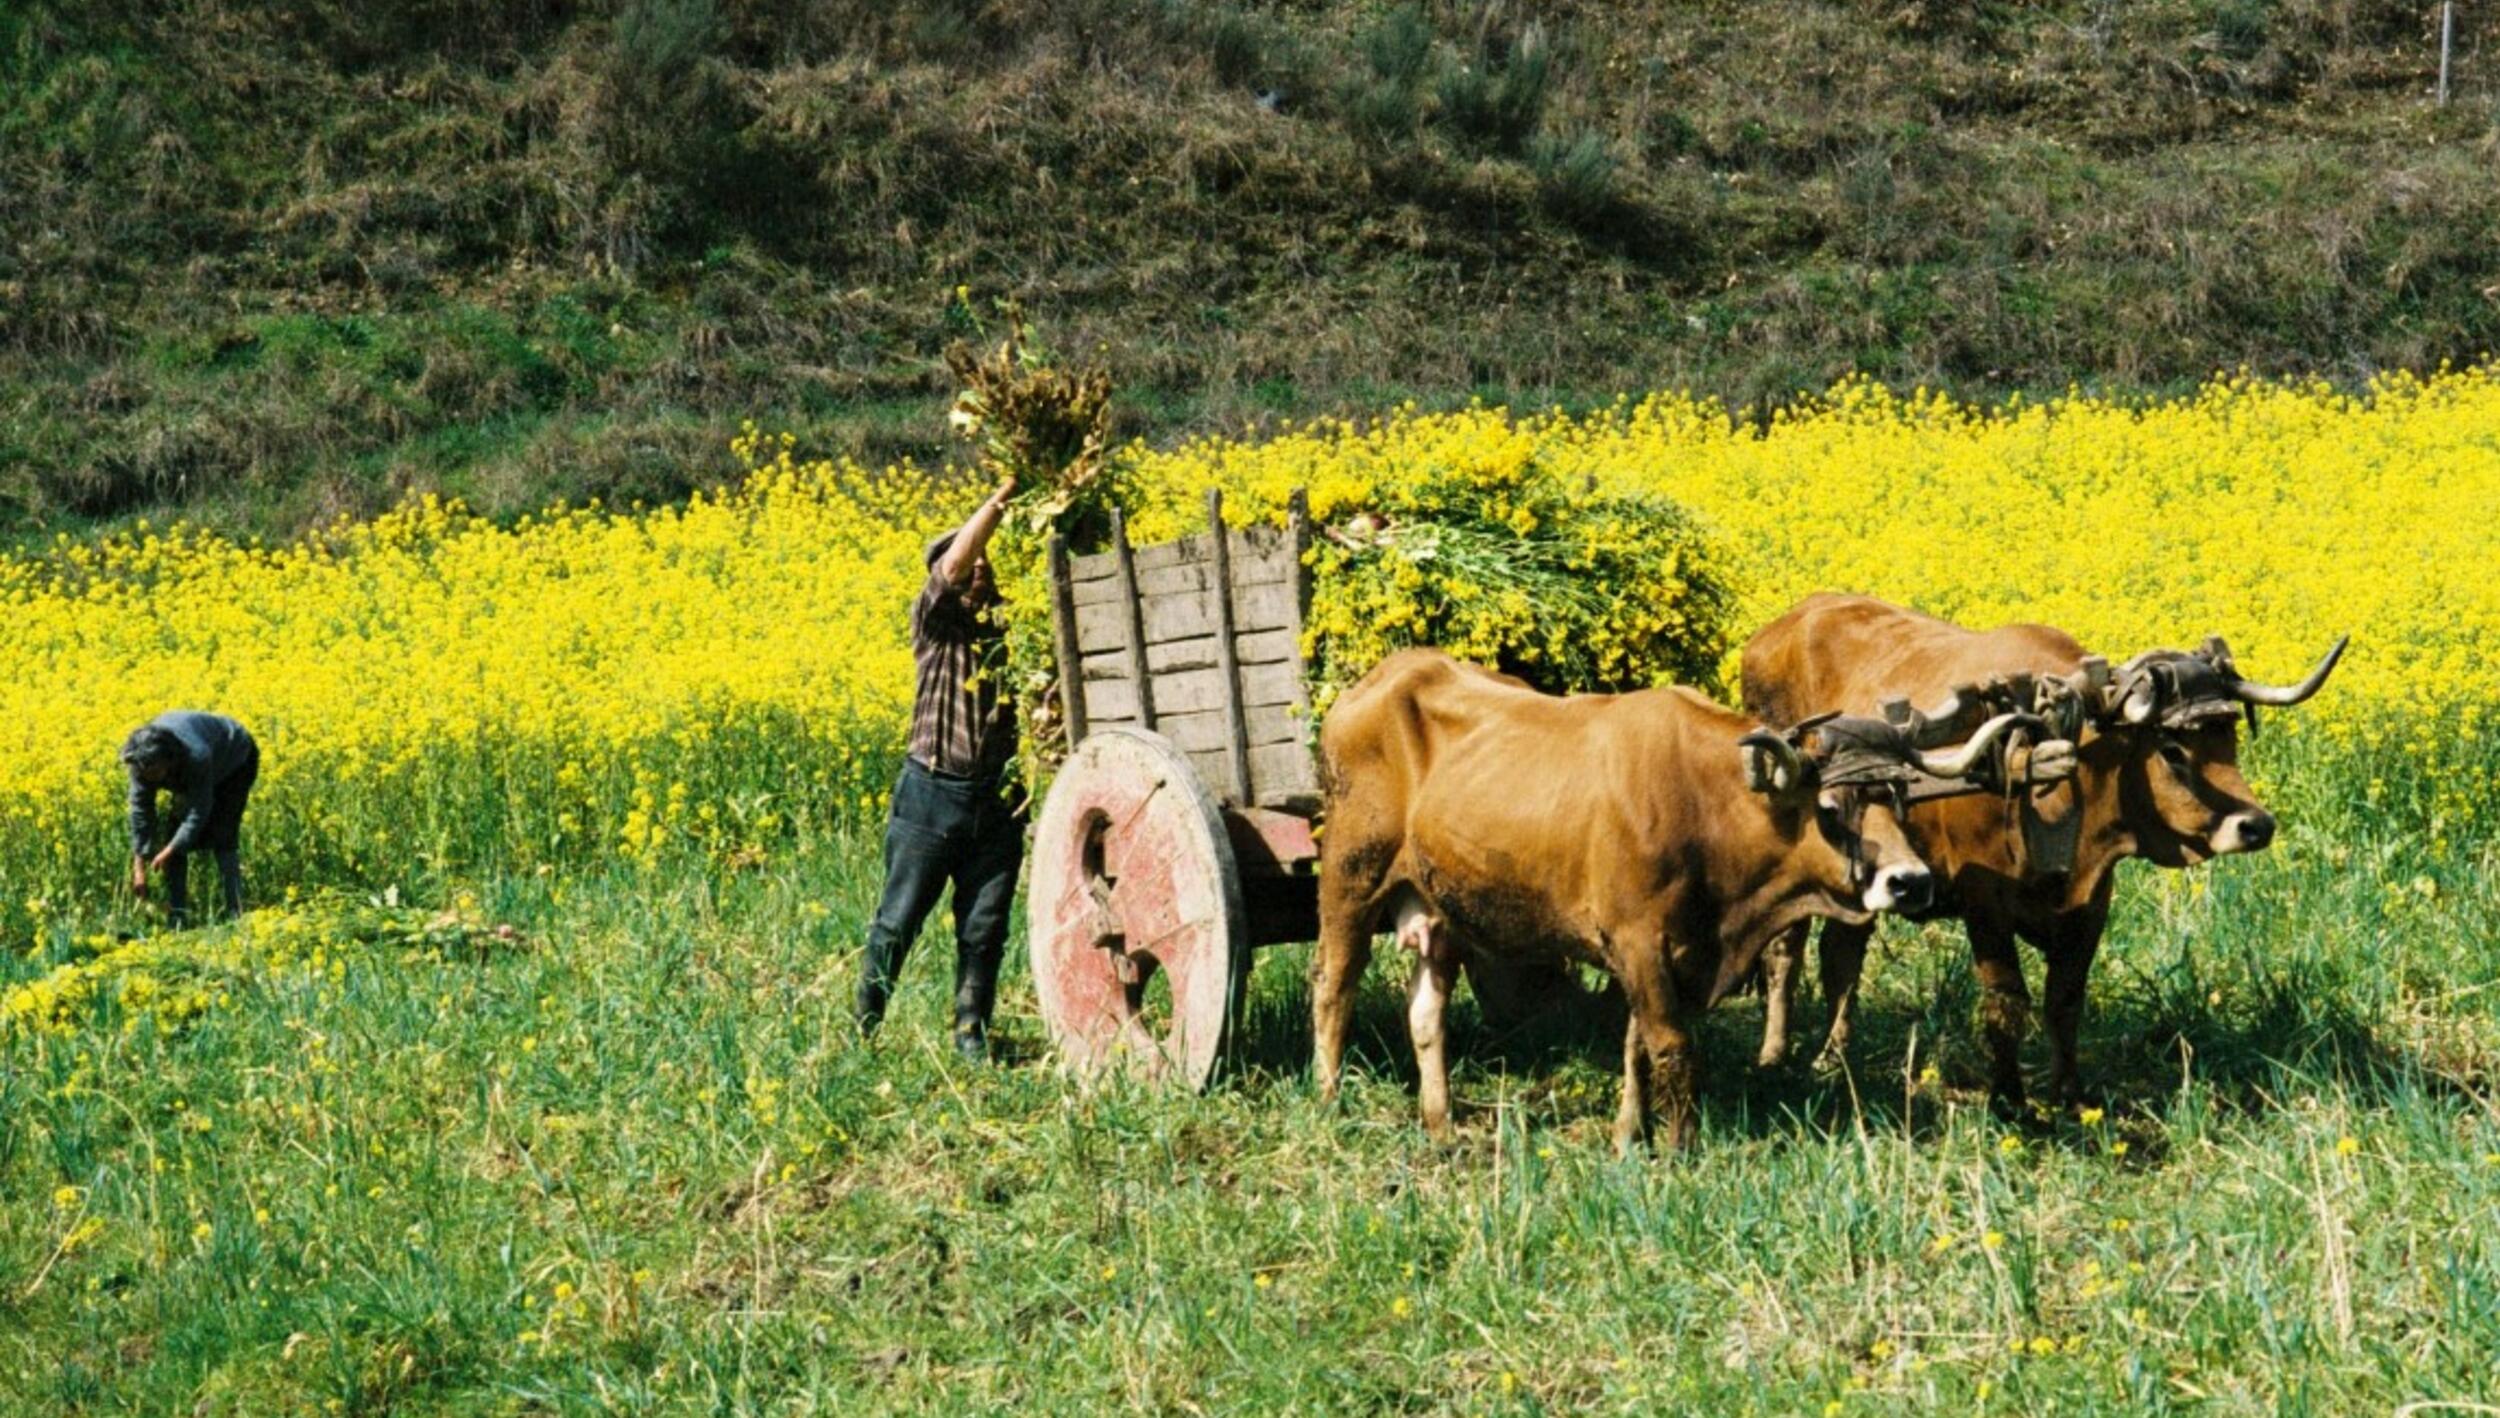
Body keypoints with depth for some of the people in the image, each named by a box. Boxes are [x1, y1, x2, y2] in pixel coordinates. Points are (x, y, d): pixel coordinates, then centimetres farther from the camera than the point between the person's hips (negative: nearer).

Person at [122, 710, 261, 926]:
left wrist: (168, 852, -40)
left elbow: (199, 812, -38)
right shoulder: (143, 760, -30)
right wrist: (139, 866, -28)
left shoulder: (196, 757, -46)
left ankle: (235, 914, -20)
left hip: (235, 761, -6)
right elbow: (140, 809, -25)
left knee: (222, 835, -19)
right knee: (176, 834, -5)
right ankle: (177, 918, -1)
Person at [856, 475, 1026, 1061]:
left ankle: (971, 1035, 17)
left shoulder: (1011, 628, 8)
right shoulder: (936, 623, -3)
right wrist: (998, 500, -20)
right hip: (933, 792, -3)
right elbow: (952, 564, -19)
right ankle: (862, 1025, 19)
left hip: (997, 799, 3)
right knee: (898, 920, 4)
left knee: (984, 926, 6)